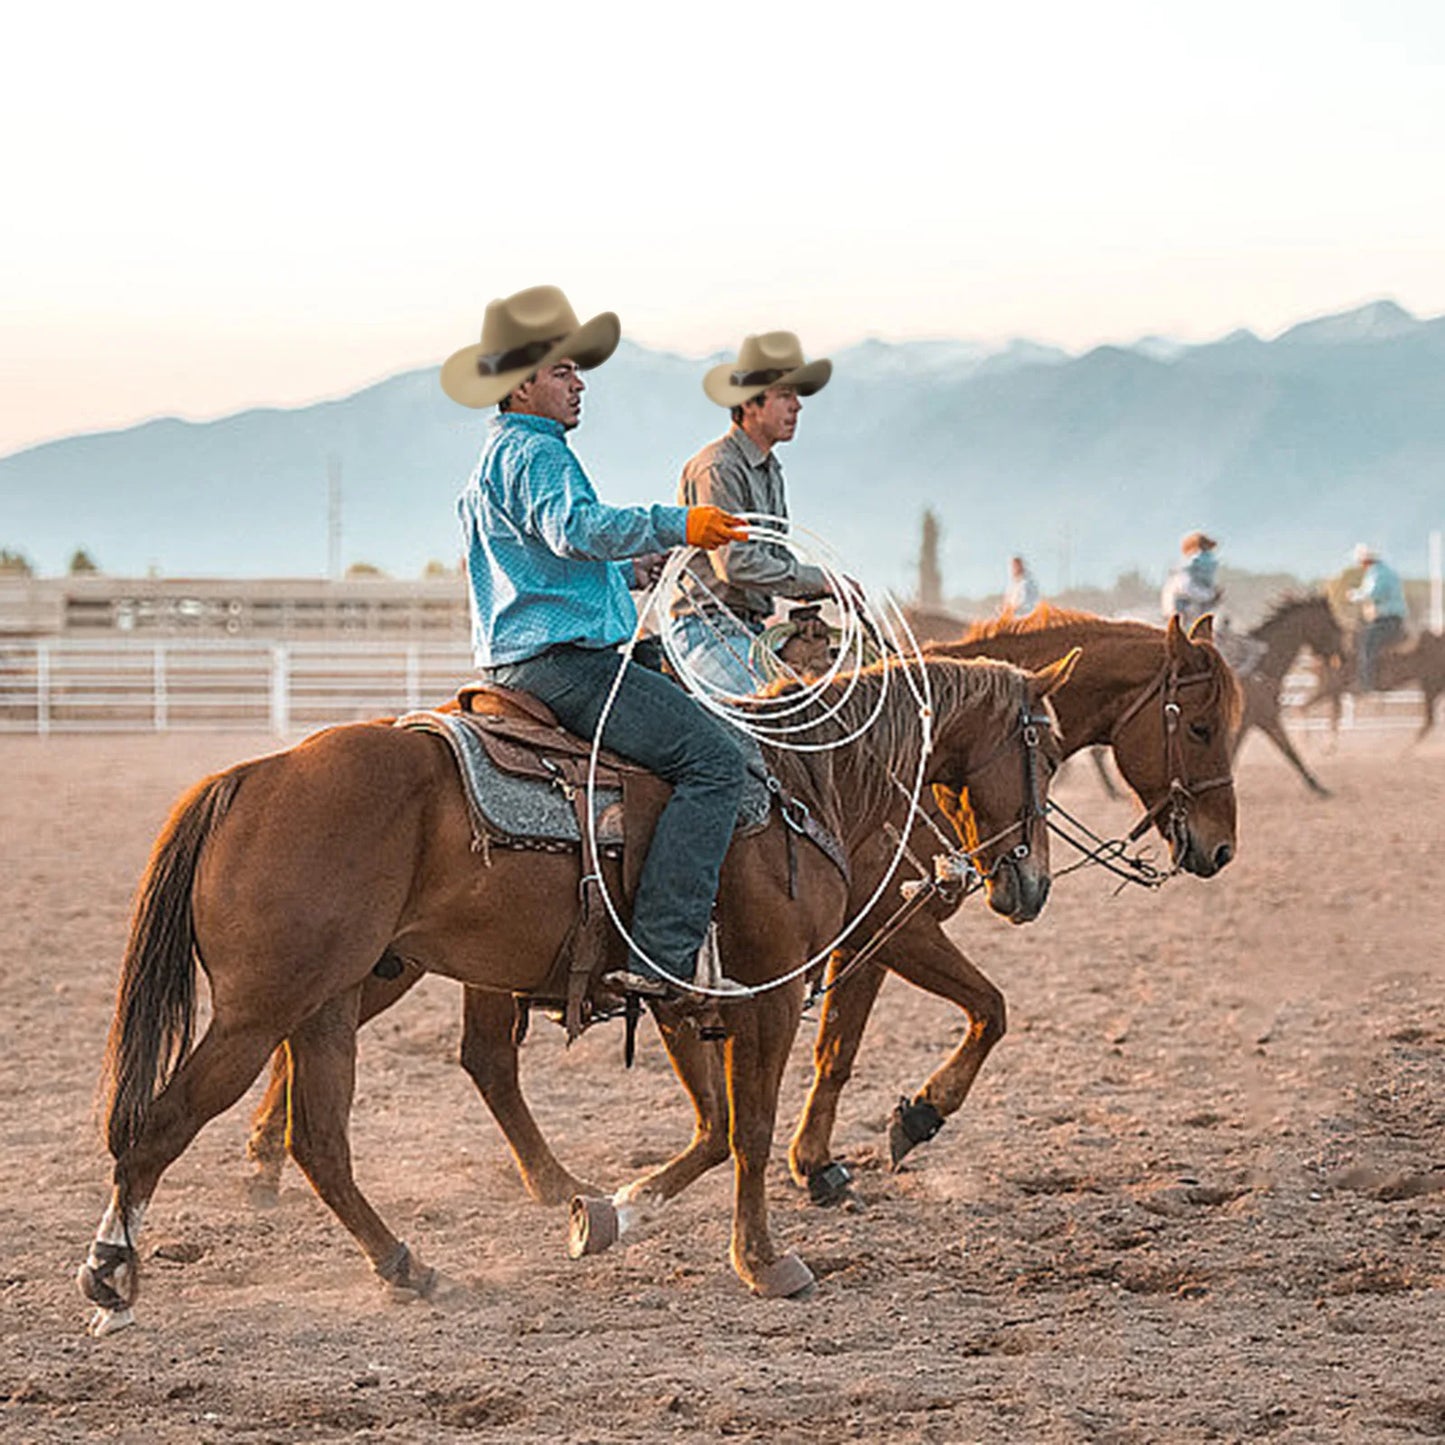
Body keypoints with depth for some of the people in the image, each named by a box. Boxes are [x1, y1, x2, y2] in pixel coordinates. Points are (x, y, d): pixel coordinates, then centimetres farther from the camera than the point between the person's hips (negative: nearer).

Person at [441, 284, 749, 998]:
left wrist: (625, 569, 39)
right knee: (713, 756, -18)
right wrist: (673, 526, -35)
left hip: (517, 662, 11)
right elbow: (574, 525, -30)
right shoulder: (534, 452, -10)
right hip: (563, 662, -11)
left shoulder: (496, 459, 24)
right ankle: (659, 956, -27)